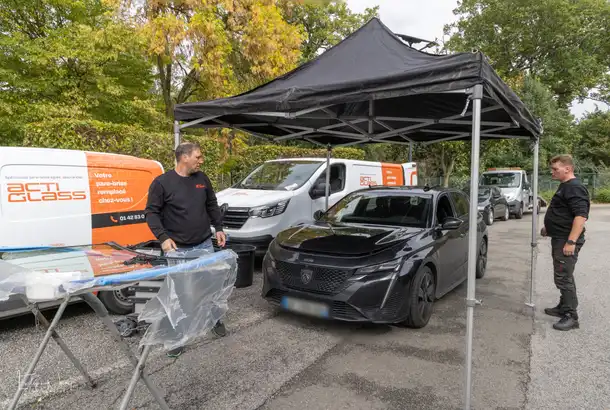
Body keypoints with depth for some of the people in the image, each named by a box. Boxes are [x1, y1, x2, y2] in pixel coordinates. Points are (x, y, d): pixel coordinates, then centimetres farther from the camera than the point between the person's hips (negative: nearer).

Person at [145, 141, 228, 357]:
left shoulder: (202, 179, 5)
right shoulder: (162, 182, -9)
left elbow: (212, 206, 15)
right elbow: (152, 212, -8)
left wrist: (218, 228, 10)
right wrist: (163, 237, -18)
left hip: (204, 244, 4)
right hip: (177, 248, -4)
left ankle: (215, 320, 34)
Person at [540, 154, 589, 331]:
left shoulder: (575, 188, -17)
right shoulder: (564, 186, 15)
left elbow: (581, 215, -26)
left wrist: (571, 241, -29)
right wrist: (549, 227, 20)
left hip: (567, 240, -11)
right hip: (559, 238, 11)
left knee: (563, 278, -7)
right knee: (564, 276, 19)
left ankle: (571, 316, 1)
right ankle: (564, 307, 31)